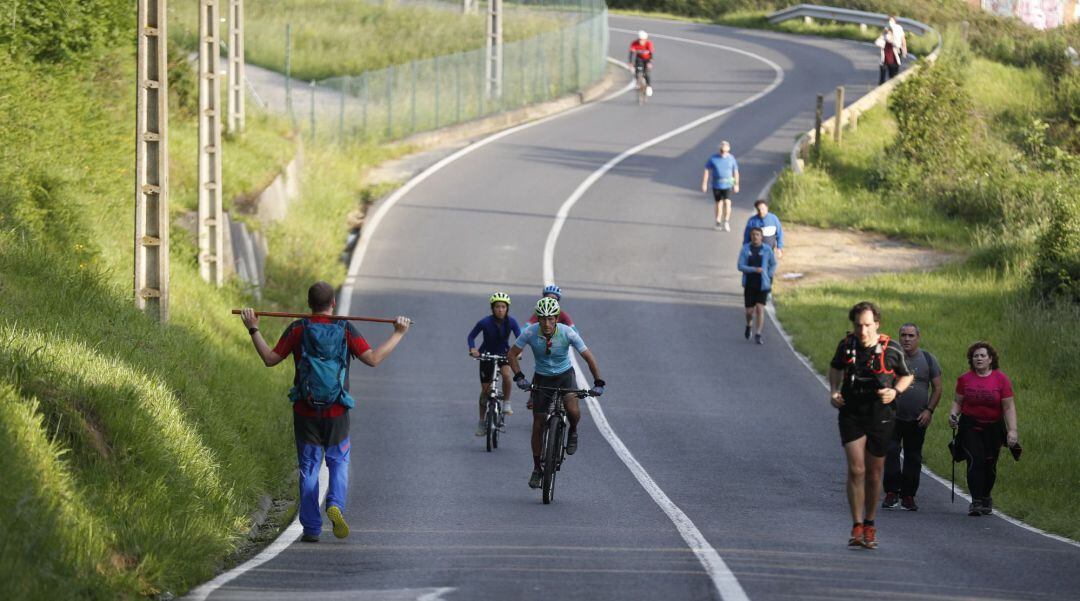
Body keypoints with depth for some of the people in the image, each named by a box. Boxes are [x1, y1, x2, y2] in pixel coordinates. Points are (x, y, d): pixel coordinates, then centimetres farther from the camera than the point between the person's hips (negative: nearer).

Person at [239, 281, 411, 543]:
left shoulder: (299, 329, -3)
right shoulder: (345, 330, -4)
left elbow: (270, 359, 0)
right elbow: (373, 358, -10)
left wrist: (253, 330, 9)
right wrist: (398, 334, -1)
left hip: (305, 412, 0)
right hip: (337, 413, 0)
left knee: (308, 468, 9)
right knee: (339, 463, 16)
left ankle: (311, 528, 7)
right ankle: (336, 504, -12)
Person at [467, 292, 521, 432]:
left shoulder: (511, 322, -19)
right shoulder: (485, 322, -22)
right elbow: (471, 336, -11)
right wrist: (472, 348, -29)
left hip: (504, 353, 0)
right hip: (487, 354, 0)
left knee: (507, 374, -32)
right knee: (485, 390, 3)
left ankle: (506, 403, -10)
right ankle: (482, 422, 19)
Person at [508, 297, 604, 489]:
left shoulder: (567, 333, -23)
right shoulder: (530, 333, -21)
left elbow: (589, 357, -17)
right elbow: (512, 354, -9)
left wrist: (598, 383, -24)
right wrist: (519, 377, -22)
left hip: (565, 375, -1)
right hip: (542, 378, 1)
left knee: (573, 411, -29)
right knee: (538, 424, 0)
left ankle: (573, 432, 6)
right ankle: (537, 469, 15)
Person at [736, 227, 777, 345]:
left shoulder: (767, 249, -2)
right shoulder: (745, 249, -3)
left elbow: (773, 264, 12)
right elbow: (740, 266, -9)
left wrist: (769, 277, 2)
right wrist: (754, 269, -21)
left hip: (762, 285, -1)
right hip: (749, 284, 1)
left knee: (760, 308, -11)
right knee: (749, 310, 5)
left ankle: (758, 335, -6)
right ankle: (749, 325, 38)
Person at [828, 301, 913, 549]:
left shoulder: (891, 349, -8)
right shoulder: (846, 345, -2)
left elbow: (906, 376, 7)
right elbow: (835, 368, 19)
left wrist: (895, 391, -13)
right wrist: (834, 391, 3)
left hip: (881, 415, 0)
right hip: (851, 415, 0)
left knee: (874, 473, 9)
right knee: (856, 469, -13)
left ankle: (870, 524, 26)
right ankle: (857, 527, -8)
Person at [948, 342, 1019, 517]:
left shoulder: (1001, 379, -4)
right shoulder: (965, 379, 2)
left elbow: (1009, 407, -6)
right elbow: (958, 401, 11)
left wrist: (1012, 430, -14)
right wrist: (953, 413, -10)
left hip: (993, 428, 0)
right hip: (970, 427, 0)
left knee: (989, 464, 6)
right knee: (975, 461, -13)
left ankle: (986, 498, 28)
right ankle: (976, 502, -14)